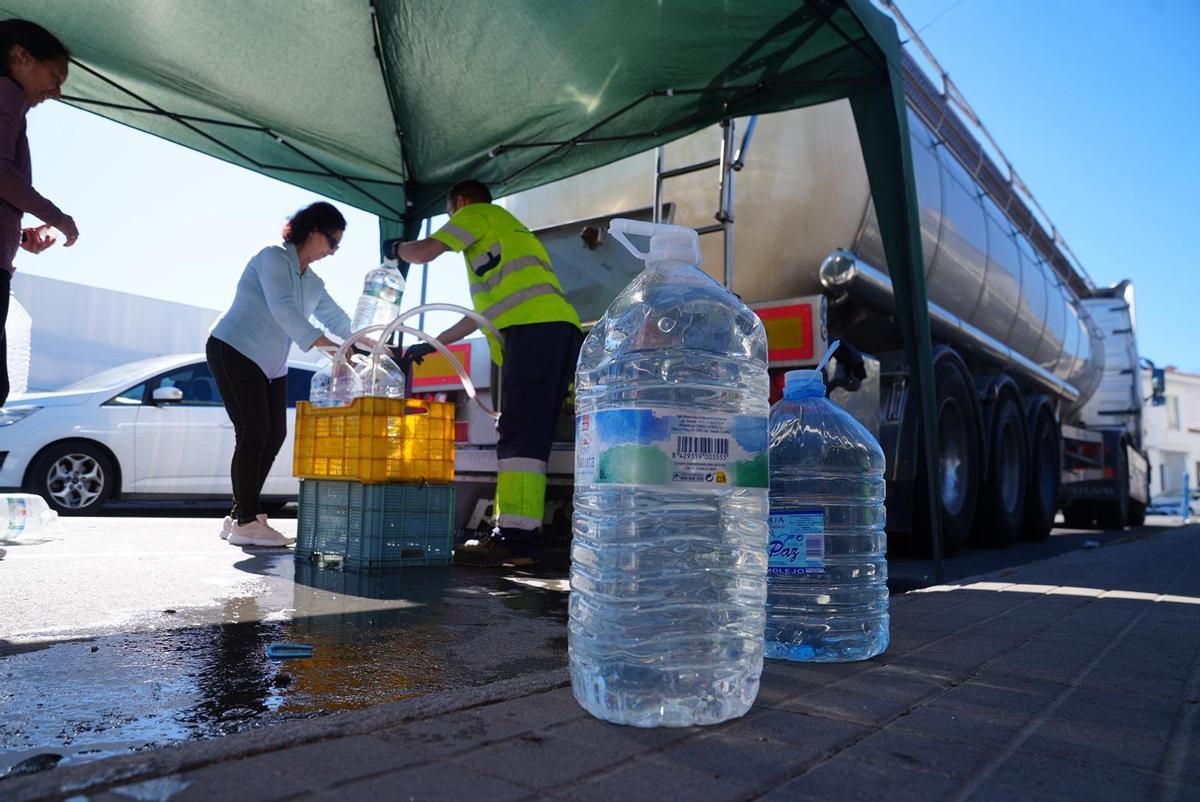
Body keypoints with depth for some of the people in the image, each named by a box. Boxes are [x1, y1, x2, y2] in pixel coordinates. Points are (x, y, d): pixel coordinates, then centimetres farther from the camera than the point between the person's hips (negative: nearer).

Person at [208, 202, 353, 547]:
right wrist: (331, 347, -32)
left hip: (271, 365, 9)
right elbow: (283, 310, -26)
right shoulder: (273, 258, -12)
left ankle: (239, 517, 10)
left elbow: (337, 320, 16)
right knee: (254, 432, -13)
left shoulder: (313, 282, 14)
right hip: (233, 350, -9)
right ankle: (247, 522, -10)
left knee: (274, 434, 3)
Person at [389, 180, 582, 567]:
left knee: (520, 436, -16)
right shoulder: (510, 231, 42)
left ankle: (515, 537, -22)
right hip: (564, 326, 9)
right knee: (530, 437, 4)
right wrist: (432, 344, 43)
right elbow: (486, 310, 41)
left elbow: (423, 252, 6)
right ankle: (517, 535, 3)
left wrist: (398, 248, 31)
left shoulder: (478, 213, 16)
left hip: (534, 325, -9)